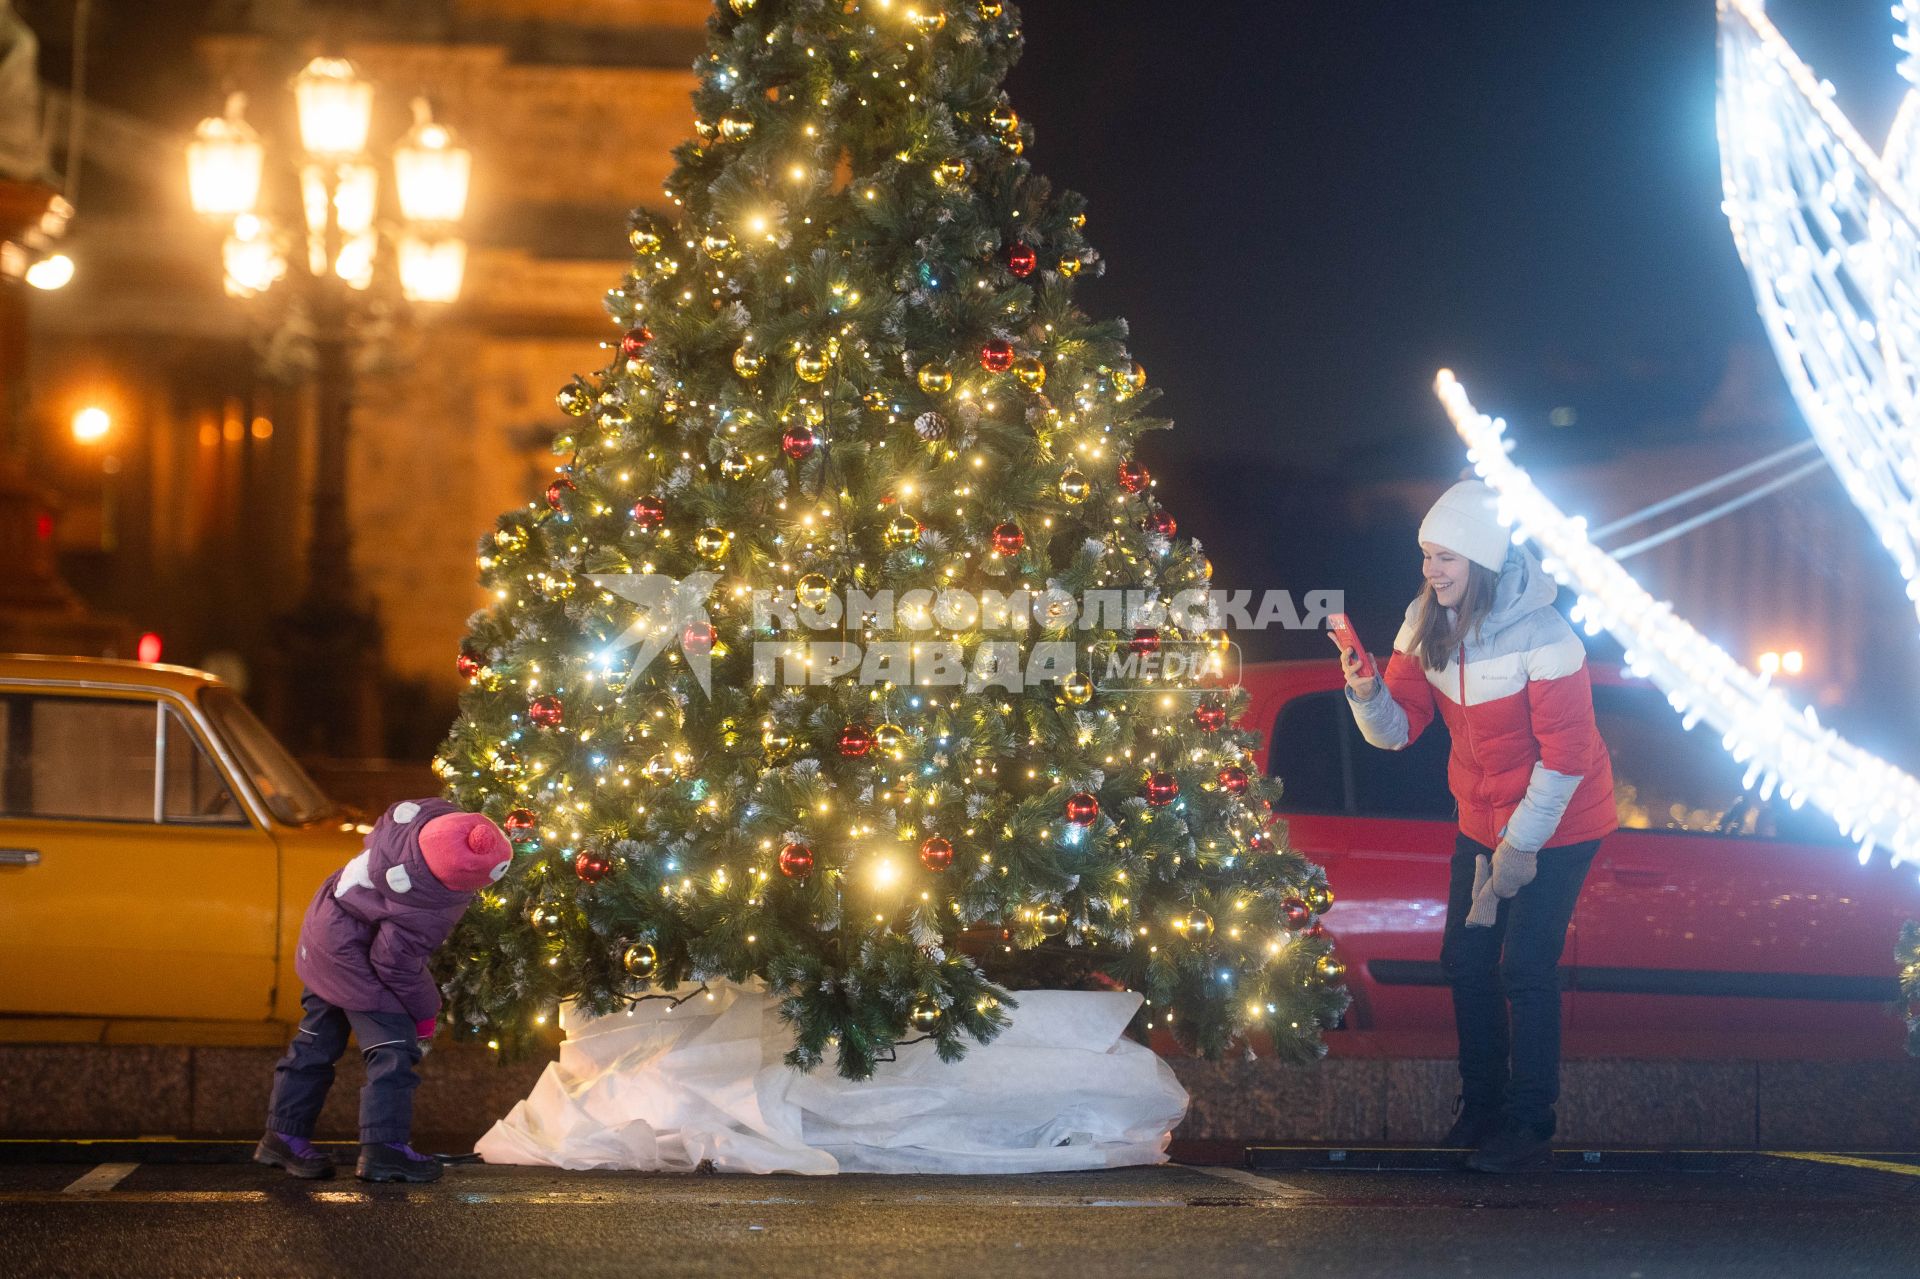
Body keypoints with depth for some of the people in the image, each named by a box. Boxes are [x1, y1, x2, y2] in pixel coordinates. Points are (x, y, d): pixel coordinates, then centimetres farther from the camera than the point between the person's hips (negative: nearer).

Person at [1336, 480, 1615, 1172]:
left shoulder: (1541, 635, -25)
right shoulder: (1427, 624, -6)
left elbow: (1566, 752, -22)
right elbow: (1400, 727, -5)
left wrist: (1521, 843, -18)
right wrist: (1368, 694, -28)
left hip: (1556, 825, -7)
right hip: (1481, 821, 7)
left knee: (1525, 970, -8)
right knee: (1466, 960, 9)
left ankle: (1529, 1126, 0)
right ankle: (1481, 1104, 25)